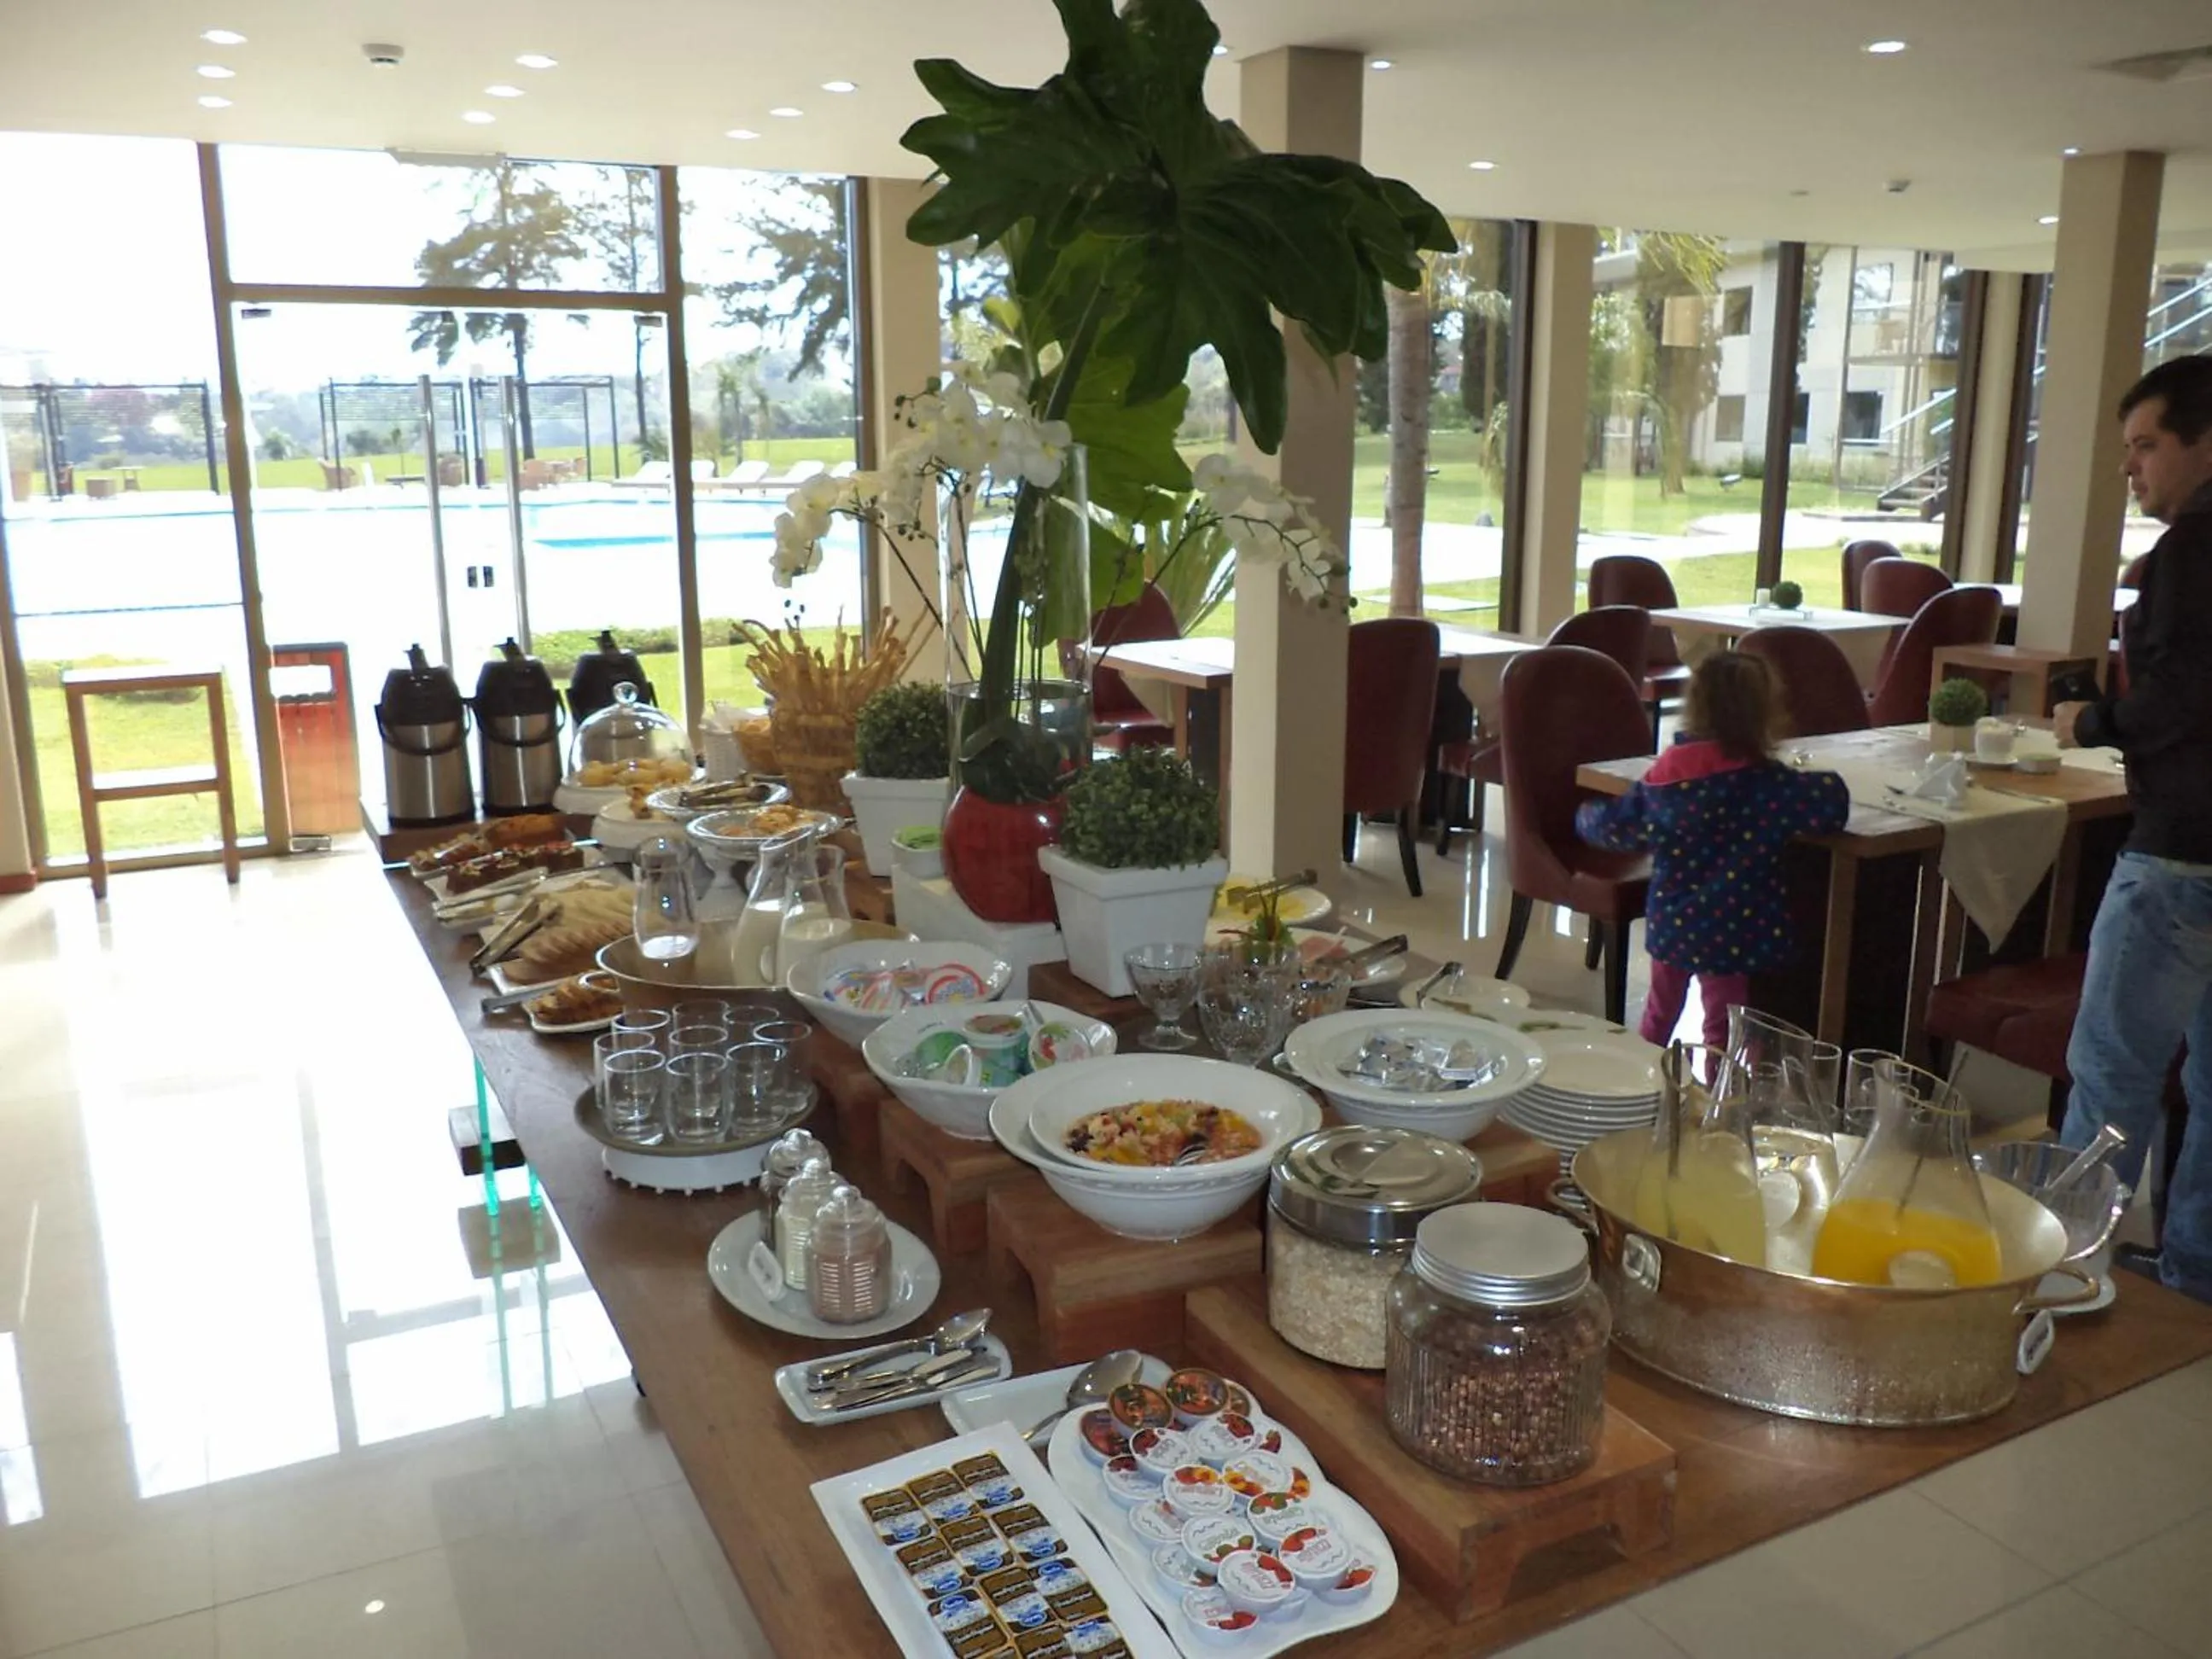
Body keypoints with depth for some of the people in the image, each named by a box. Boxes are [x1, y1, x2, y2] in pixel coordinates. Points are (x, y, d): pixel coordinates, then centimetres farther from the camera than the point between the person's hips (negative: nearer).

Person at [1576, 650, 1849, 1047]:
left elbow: (1619, 826, 7)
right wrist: (1826, 784, -4)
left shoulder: (1664, 772, -3)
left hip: (1669, 924, 6)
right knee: (1721, 1031, 8)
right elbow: (1830, 806, -29)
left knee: (1659, 1011, 24)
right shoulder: (1763, 783, -19)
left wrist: (1588, 817, 30)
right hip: (1729, 935, -5)